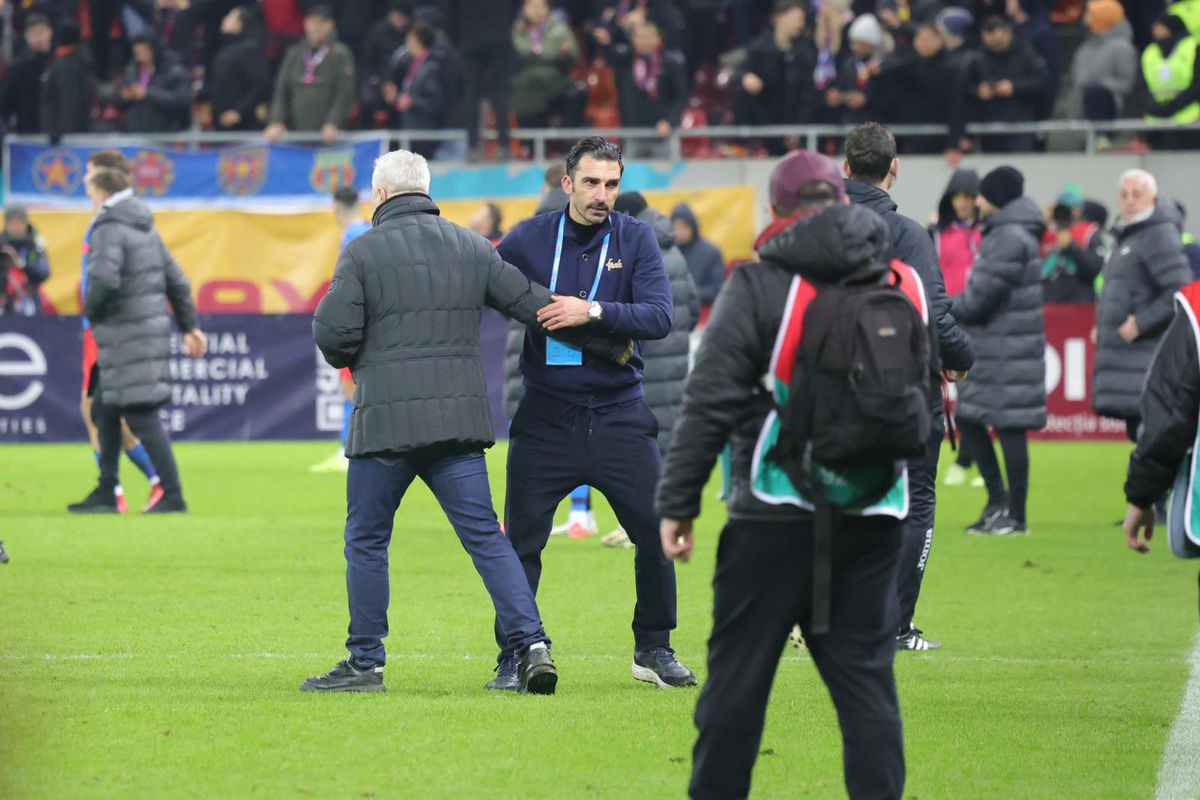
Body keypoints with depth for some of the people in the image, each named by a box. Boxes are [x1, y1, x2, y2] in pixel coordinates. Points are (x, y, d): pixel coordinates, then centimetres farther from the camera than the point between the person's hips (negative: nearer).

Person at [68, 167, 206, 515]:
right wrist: (190, 326, 22)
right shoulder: (145, 228, 16)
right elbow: (176, 280, 18)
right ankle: (106, 493, 20)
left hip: (126, 335, -9)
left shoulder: (108, 229, -12)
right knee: (104, 410, 17)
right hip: (154, 325, 9)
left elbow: (104, 280, -26)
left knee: (142, 417, -8)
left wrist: (91, 313, -7)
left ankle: (173, 496, -11)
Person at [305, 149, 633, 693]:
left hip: (386, 421, -4)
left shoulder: (363, 252, -3)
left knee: (366, 540, 9)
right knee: (486, 537, 4)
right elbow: (534, 306, 11)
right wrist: (612, 346, 20)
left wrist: (350, 360, 14)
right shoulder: (470, 247, 10)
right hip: (460, 419, 4)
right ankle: (531, 644, -9)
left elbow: (333, 332, -11)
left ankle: (365, 662, 11)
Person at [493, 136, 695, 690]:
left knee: (657, 533, 1)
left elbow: (659, 317, -13)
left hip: (619, 414, 1)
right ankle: (514, 657, 11)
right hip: (545, 417, -1)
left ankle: (653, 649, 19)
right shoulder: (529, 240, -1)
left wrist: (595, 311, -26)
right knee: (522, 541, -1)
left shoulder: (636, 240, -1)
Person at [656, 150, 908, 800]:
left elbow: (710, 405, -10)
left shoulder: (759, 285, -6)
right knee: (866, 677, 6)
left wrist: (678, 503, -6)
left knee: (736, 676, 5)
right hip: (872, 519, 4)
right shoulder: (904, 284, 9)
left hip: (776, 514, -4)